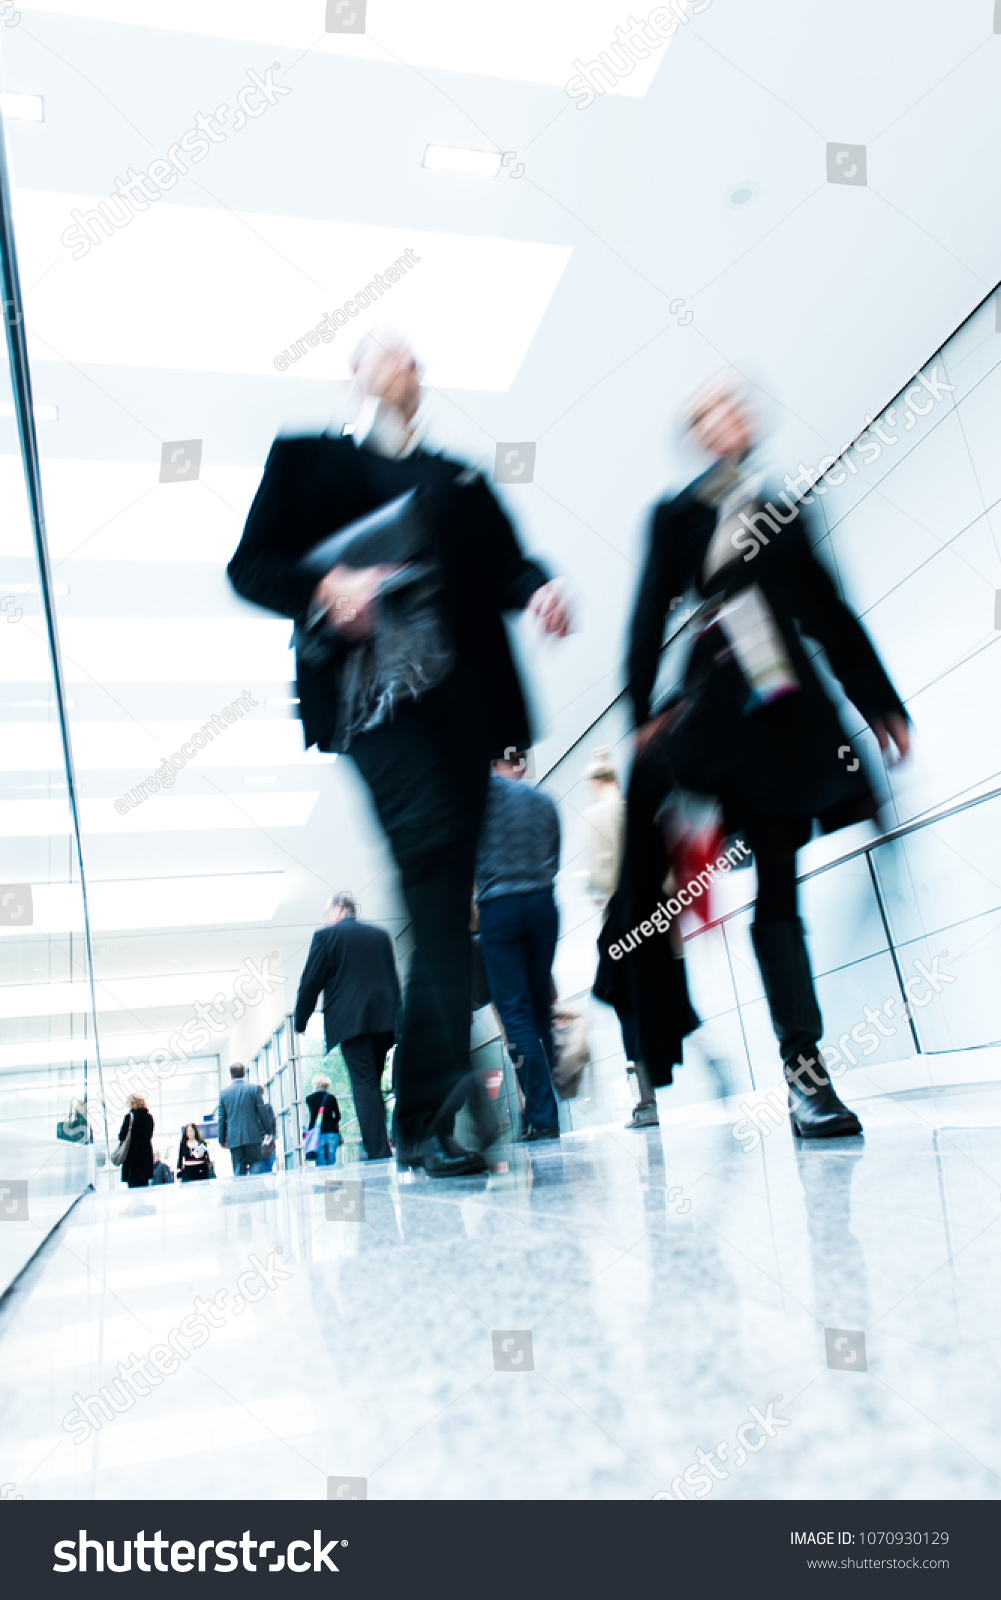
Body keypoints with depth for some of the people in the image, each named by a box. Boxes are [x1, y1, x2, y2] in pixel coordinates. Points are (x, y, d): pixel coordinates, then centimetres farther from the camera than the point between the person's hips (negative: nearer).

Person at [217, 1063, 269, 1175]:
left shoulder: (224, 1092, 5)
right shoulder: (254, 1088, -1)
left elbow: (221, 1118, 8)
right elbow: (262, 1111, -2)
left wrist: (222, 1139, 16)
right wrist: (266, 1131, 8)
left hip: (233, 1138, 2)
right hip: (253, 1136, -2)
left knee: (238, 1173, 4)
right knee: (255, 1166, 2)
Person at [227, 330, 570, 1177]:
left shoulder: (459, 478, 29)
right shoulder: (307, 458, 19)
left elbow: (504, 563, 17)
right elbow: (251, 565, 8)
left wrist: (539, 588, -6)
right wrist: (325, 588, -13)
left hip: (463, 688, 4)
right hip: (370, 685, -4)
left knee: (446, 892, -2)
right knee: (434, 845, -27)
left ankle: (424, 1116, 4)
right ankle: (447, 1074, -30)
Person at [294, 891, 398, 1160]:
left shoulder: (325, 936, 2)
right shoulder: (380, 935, 16)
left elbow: (311, 981, 1)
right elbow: (393, 980, 17)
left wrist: (300, 1021, 12)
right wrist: (395, 1022, 21)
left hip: (350, 1021, -5)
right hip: (383, 1020, 5)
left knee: (364, 1084, -7)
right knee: (373, 1083, 14)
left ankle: (378, 1152, -13)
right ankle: (377, 1146, 12)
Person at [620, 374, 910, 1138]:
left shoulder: (787, 512, 20)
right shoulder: (678, 515, 11)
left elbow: (831, 614, 20)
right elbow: (649, 616, 2)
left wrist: (881, 701, 18)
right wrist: (644, 712, -10)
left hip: (789, 708, 3)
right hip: (718, 701, -2)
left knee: (777, 877, 1)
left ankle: (806, 1072, 2)